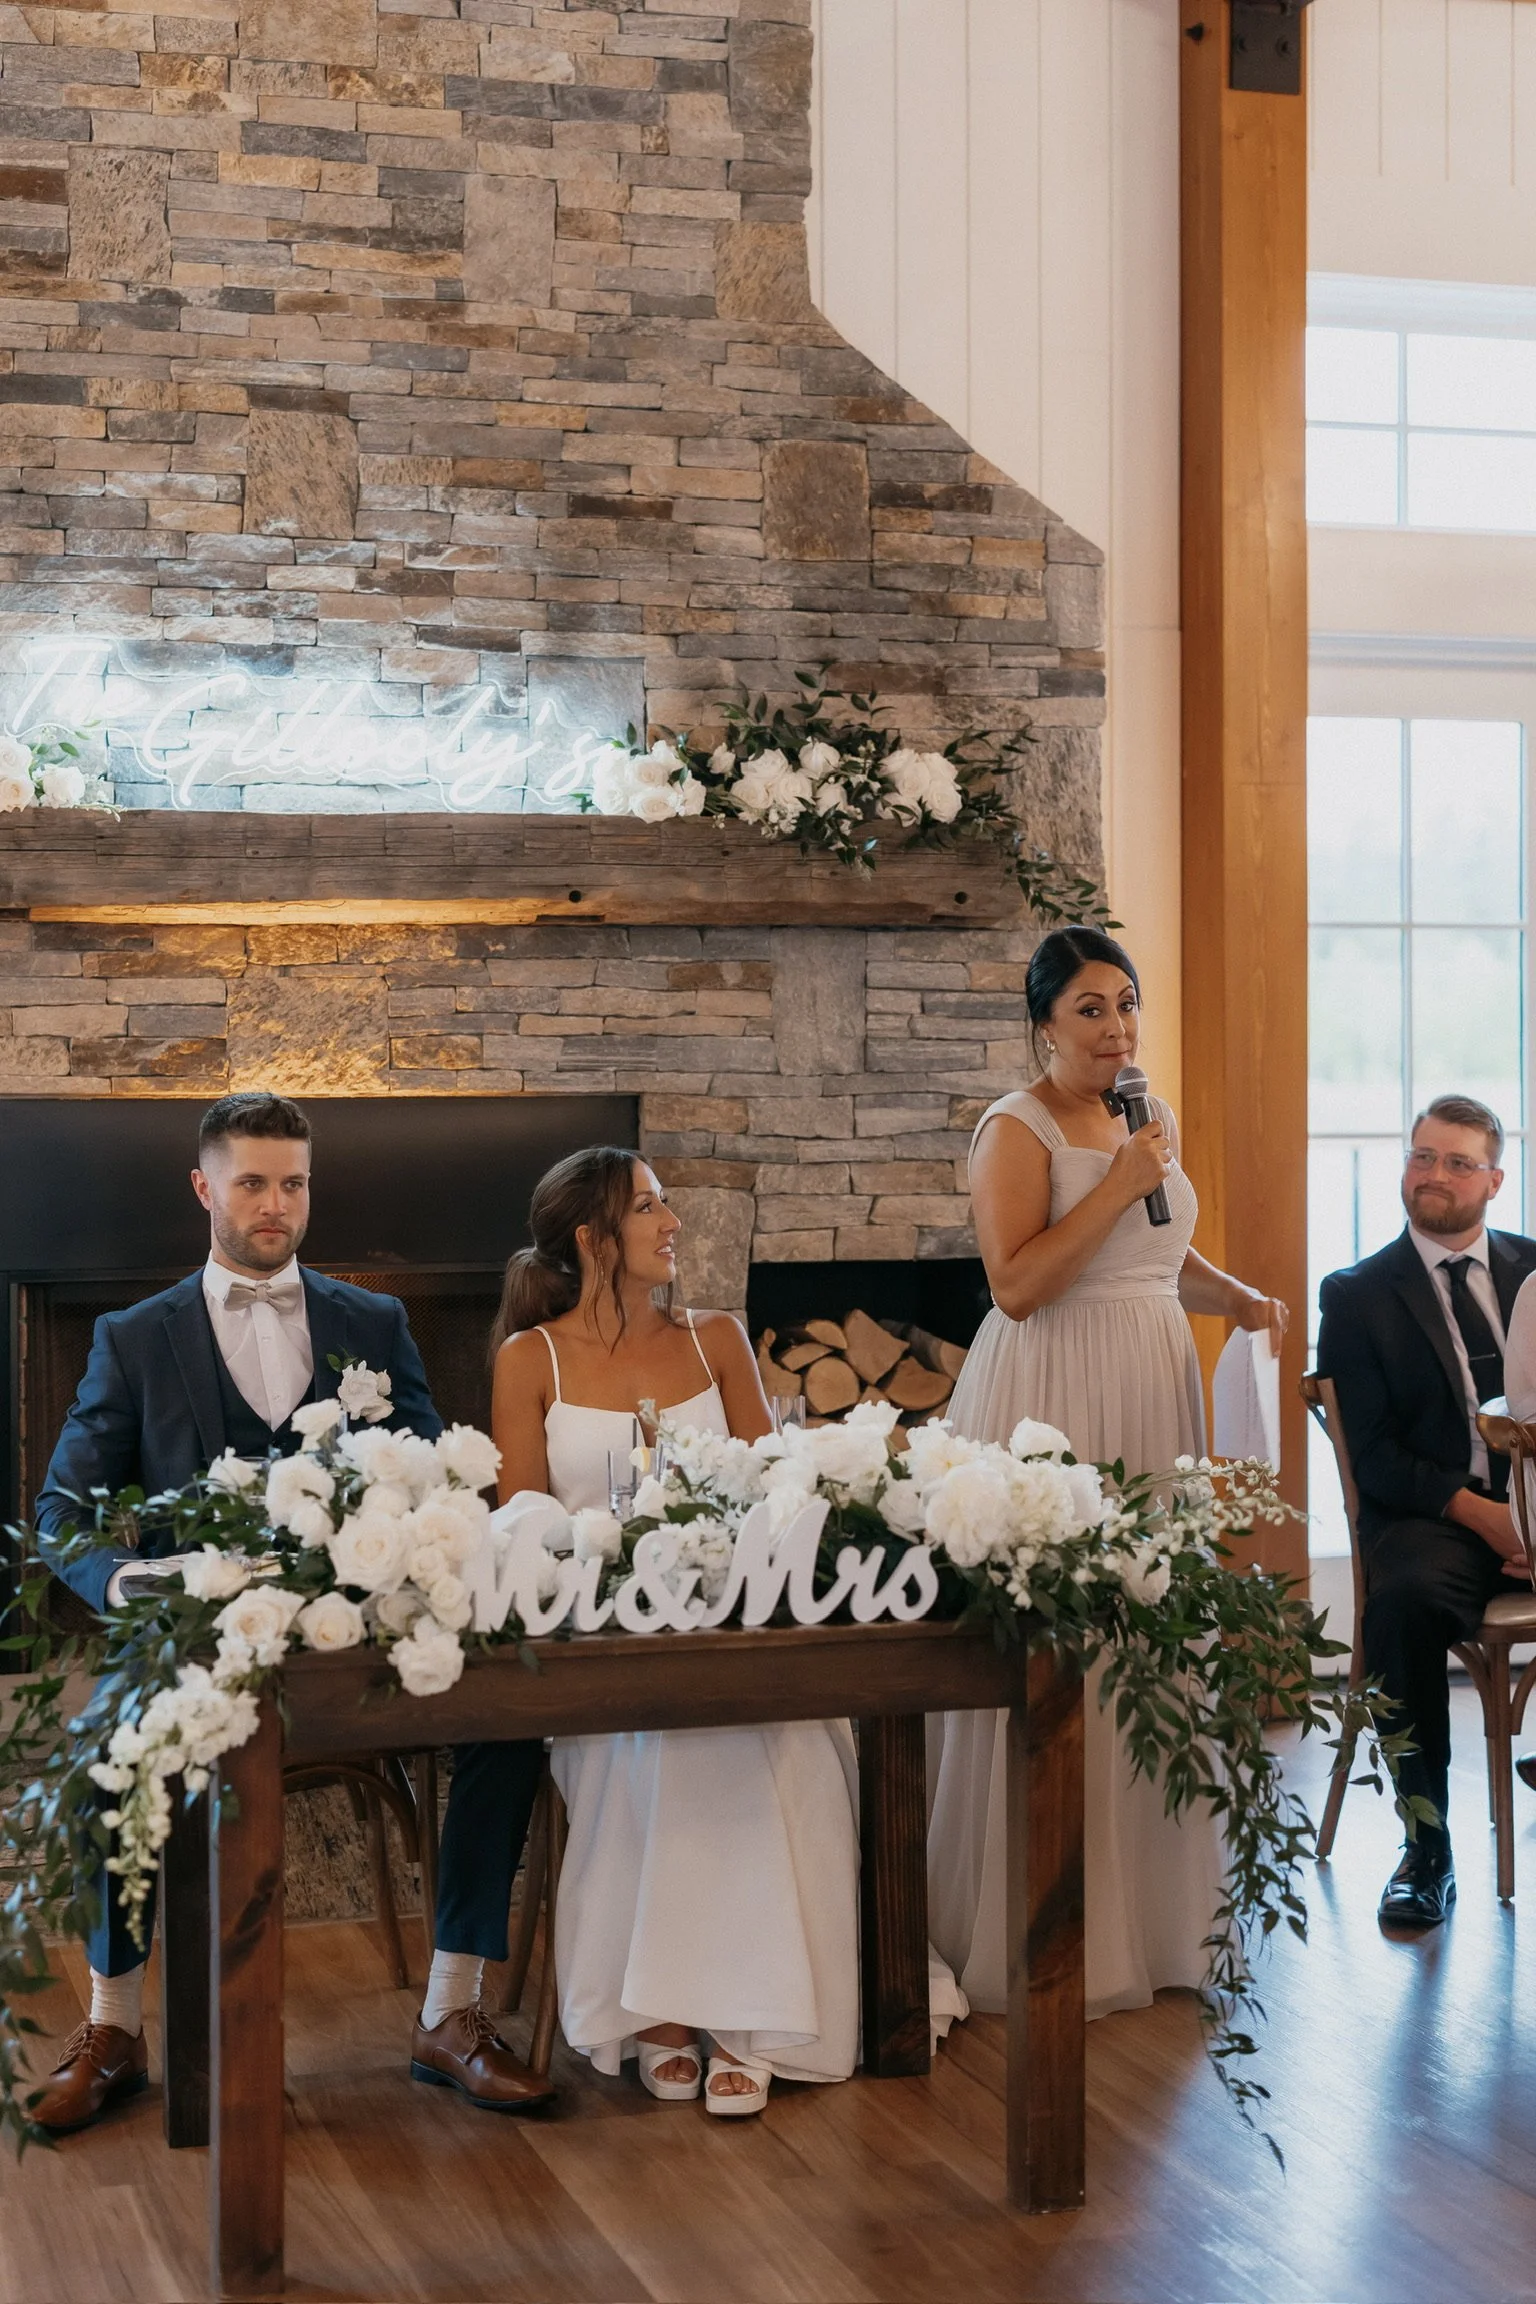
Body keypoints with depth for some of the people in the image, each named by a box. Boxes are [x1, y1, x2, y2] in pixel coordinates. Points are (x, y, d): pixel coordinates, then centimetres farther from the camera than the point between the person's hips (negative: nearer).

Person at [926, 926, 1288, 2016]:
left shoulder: (1155, 1121, 14)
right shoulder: (1018, 1129, -9)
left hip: (1151, 1397, 7)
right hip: (1051, 1407, -7)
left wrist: (1237, 1295, 10)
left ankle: (1148, 1909, 21)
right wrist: (1118, 1186, -18)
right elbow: (1016, 1283, -19)